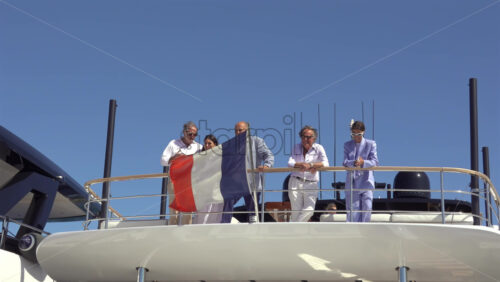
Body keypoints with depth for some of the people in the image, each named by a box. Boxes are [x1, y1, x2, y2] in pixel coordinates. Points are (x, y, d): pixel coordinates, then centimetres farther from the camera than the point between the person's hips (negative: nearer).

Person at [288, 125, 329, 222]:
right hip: (295, 183, 1)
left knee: (309, 210, -13)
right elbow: (290, 163, 0)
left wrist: (311, 165, -19)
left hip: (311, 184, -1)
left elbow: (325, 163, -7)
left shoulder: (318, 148, 5)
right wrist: (301, 164, -19)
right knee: (296, 211, -2)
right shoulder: (296, 147, 12)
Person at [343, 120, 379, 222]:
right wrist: (353, 163, -25)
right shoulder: (347, 145, 10)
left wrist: (363, 162, -26)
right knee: (352, 208, 1)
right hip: (352, 182, 2)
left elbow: (375, 162, -6)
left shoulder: (371, 144, 4)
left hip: (366, 180, -2)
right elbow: (345, 162, -2)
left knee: (367, 206, -12)